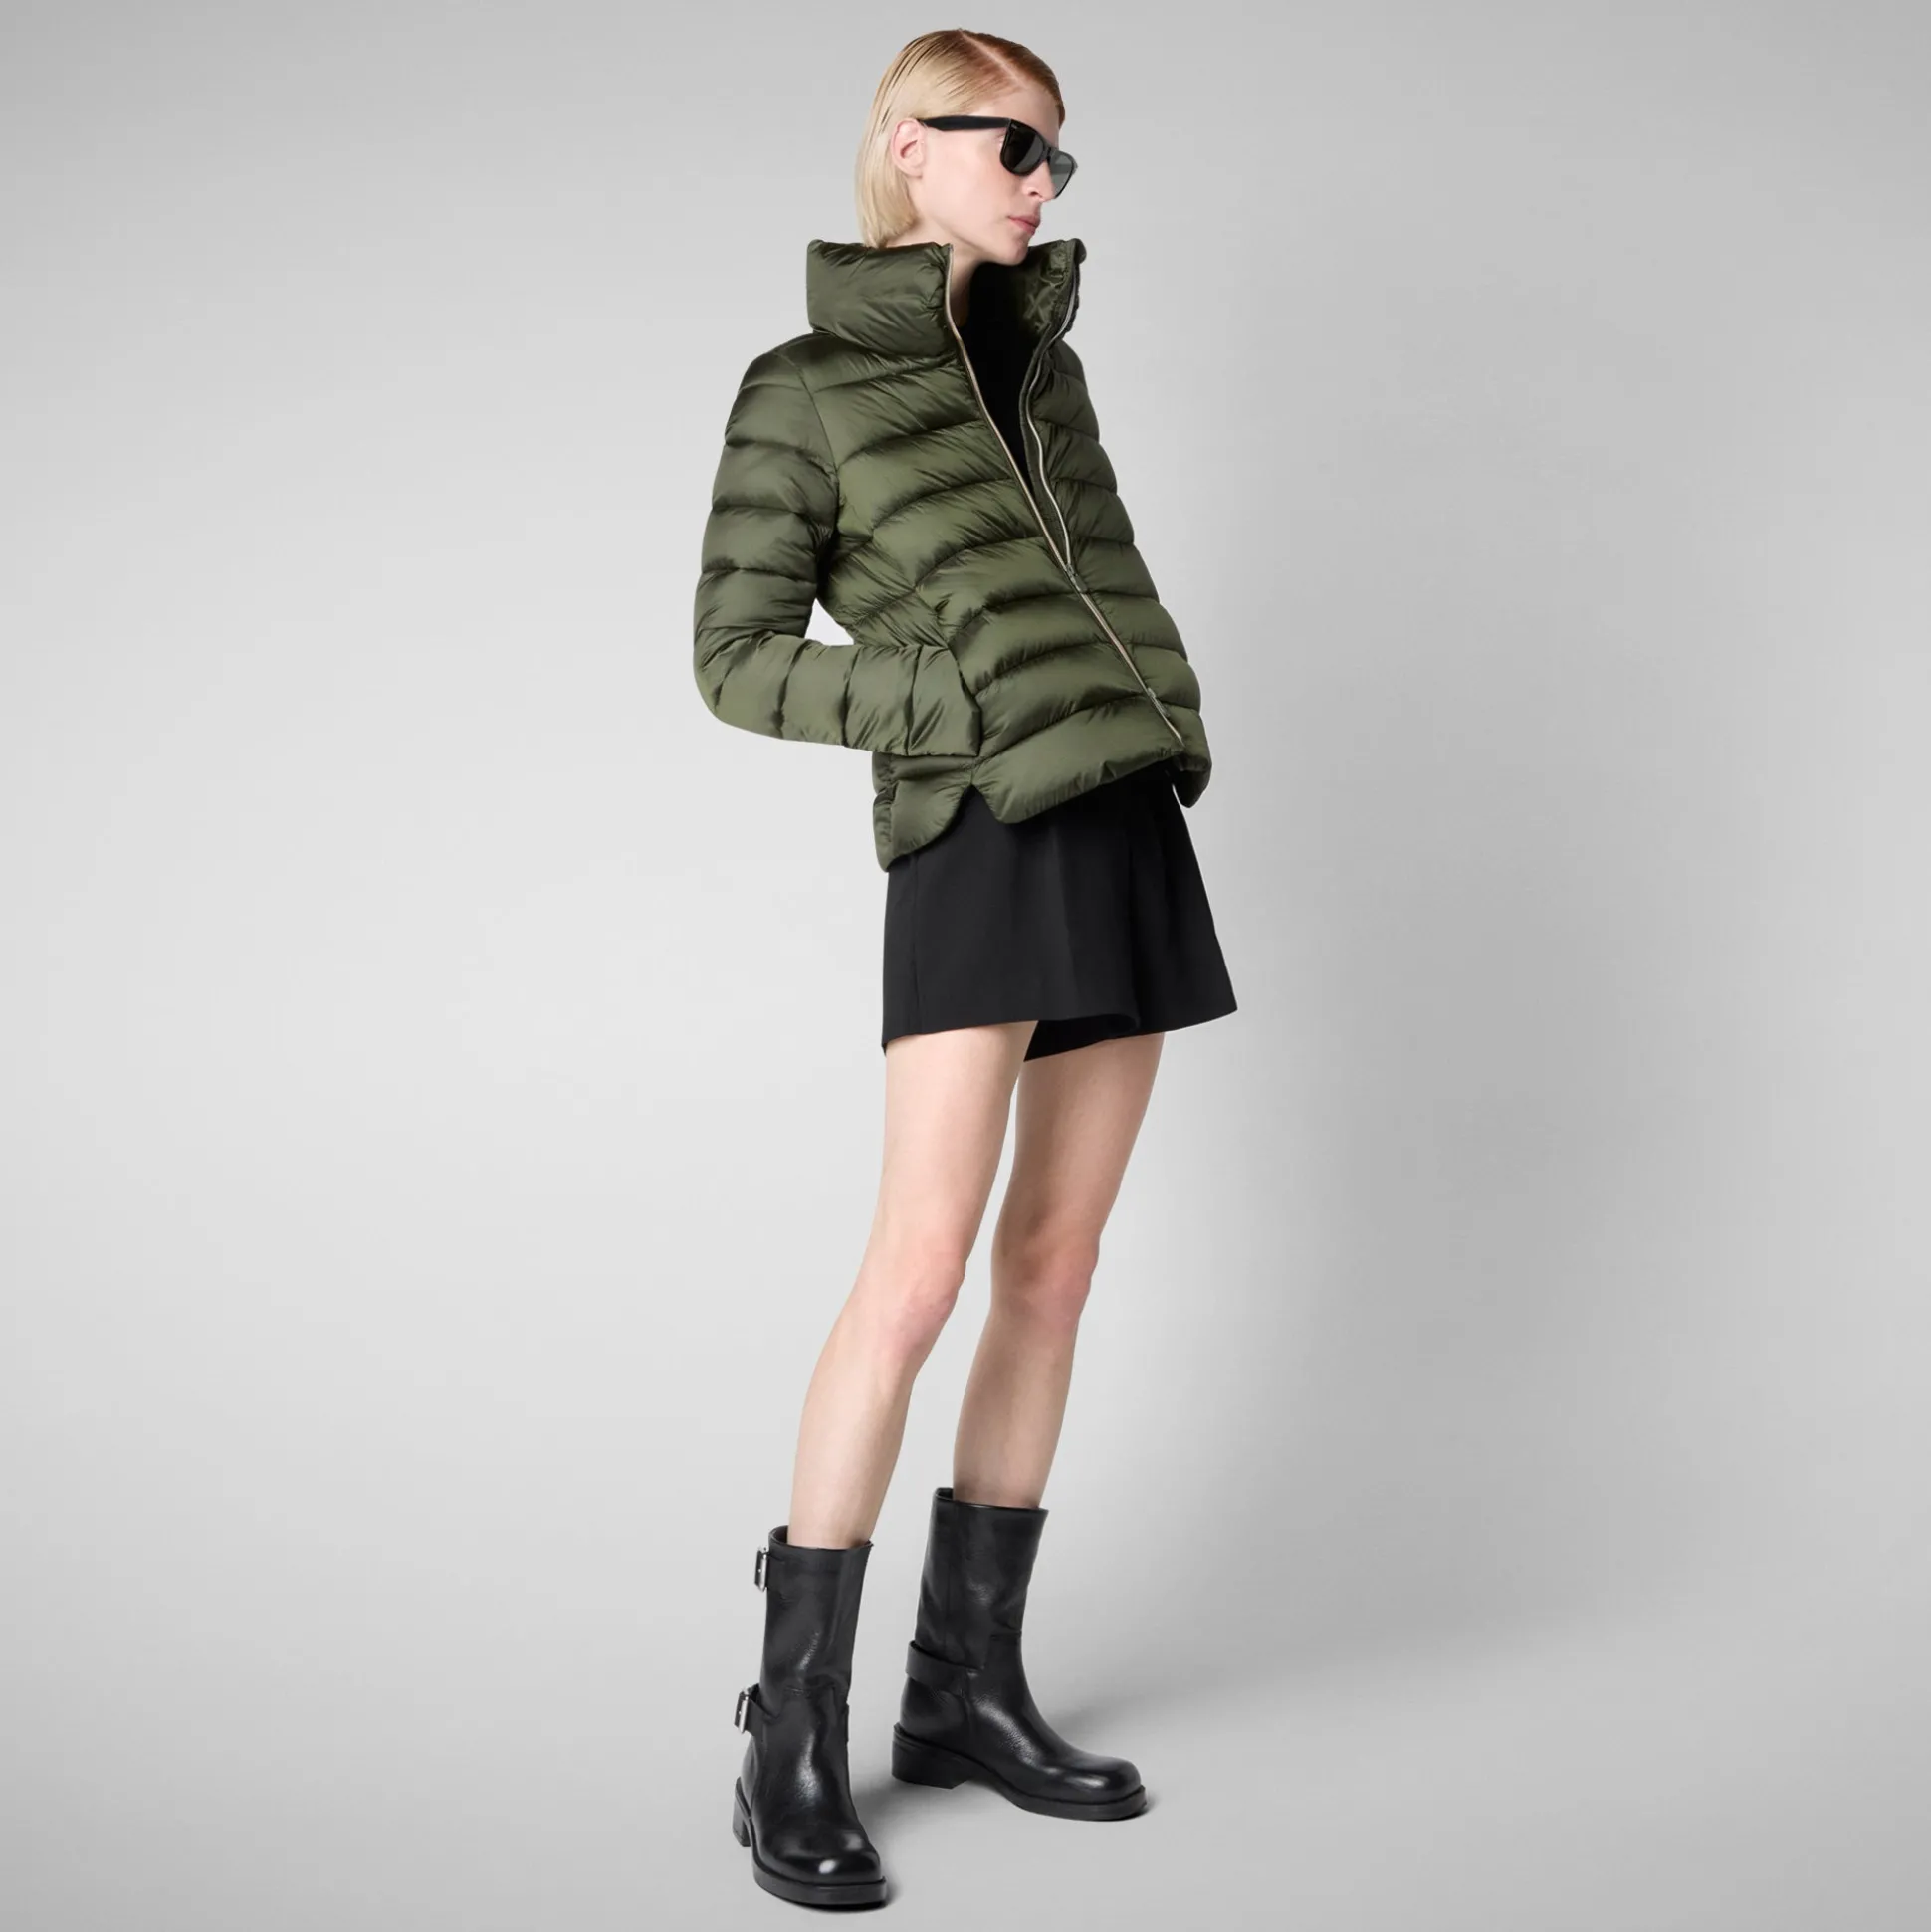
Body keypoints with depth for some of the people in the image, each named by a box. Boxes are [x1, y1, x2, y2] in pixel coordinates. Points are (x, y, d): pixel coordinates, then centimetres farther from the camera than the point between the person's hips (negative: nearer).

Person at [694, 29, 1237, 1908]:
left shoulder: (1043, 351, 19)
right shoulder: (803, 388, 1)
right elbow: (738, 655, -3)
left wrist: (1154, 727, 10)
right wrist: (961, 699, -12)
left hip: (1126, 828, 7)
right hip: (978, 838, -6)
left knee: (1055, 1264, 6)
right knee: (921, 1266, -14)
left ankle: (968, 1683, 17)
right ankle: (794, 1735, -3)